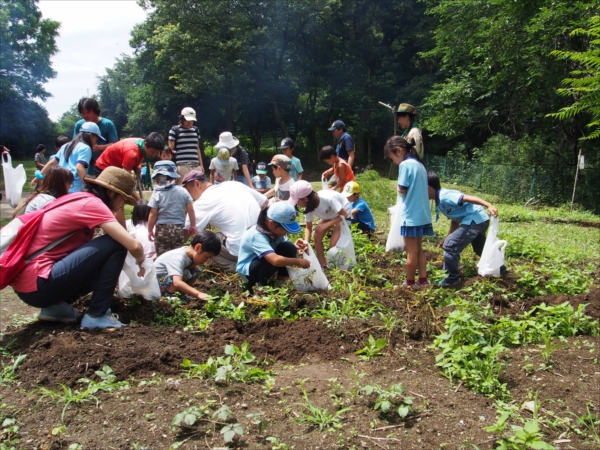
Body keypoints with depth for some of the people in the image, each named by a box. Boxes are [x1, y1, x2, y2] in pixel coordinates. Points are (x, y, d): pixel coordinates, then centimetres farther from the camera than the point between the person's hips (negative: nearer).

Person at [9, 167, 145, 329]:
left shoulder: (80, 200, 16)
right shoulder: (91, 203, -12)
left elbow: (87, 247, 26)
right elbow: (133, 245, -19)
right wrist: (140, 260, 3)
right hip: (37, 284, -10)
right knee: (115, 244, -12)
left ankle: (55, 306, 9)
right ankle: (96, 316, -7)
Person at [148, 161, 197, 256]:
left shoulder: (157, 194, -7)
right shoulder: (183, 191, 2)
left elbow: (153, 214, -6)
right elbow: (190, 210, 3)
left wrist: (150, 230, 5)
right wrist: (193, 225, 13)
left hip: (162, 229, -2)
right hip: (178, 229, 3)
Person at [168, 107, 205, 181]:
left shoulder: (196, 130, 16)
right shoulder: (174, 130, 1)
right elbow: (171, 150, 0)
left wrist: (201, 164, 17)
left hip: (195, 166, 5)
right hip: (182, 166, -5)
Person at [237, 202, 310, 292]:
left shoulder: (275, 230, -11)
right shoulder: (257, 235, -35)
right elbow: (275, 260, -48)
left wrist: (295, 247, -23)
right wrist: (298, 261, -37)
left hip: (263, 266, 7)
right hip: (247, 270, -7)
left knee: (289, 248, -17)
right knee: (272, 260, -37)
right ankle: (260, 284, -9)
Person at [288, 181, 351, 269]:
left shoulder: (328, 199, -40)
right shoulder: (309, 206, -19)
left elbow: (344, 214, -28)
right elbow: (309, 228, -12)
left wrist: (327, 224, -32)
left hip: (342, 214, -6)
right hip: (330, 215, 7)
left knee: (333, 243, -17)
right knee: (317, 237, -4)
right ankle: (323, 266, 9)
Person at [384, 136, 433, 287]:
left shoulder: (405, 164, -13)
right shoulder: (419, 164, 12)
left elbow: (402, 190, -14)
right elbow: (418, 188, 14)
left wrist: (398, 186, 4)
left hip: (411, 215, -8)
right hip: (422, 214, 8)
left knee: (411, 252, 1)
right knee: (419, 249, 15)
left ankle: (410, 283, 10)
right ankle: (423, 280, 18)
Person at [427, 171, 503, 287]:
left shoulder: (444, 196, -18)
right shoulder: (441, 201, 12)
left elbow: (467, 198, -29)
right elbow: (455, 220, 19)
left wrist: (488, 205, -38)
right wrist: (446, 237, 21)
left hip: (475, 220, -11)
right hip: (479, 220, 11)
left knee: (450, 245, -11)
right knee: (480, 248, 31)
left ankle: (452, 278, 0)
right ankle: (499, 268, 51)